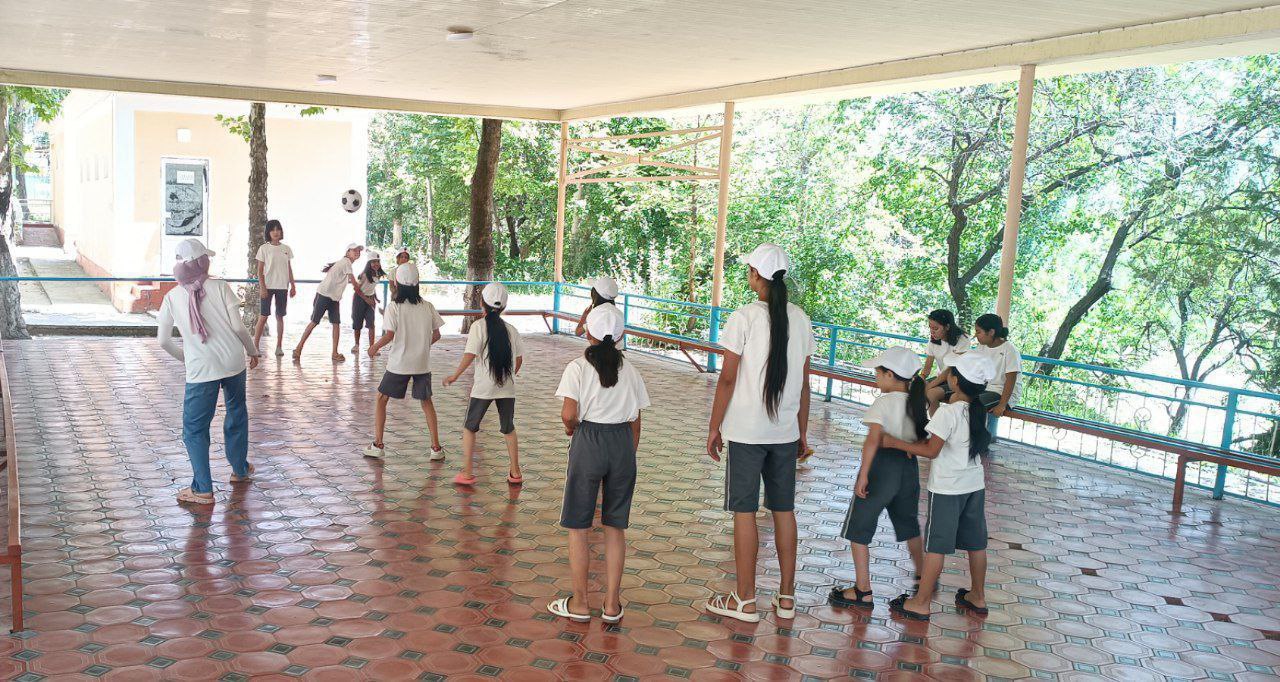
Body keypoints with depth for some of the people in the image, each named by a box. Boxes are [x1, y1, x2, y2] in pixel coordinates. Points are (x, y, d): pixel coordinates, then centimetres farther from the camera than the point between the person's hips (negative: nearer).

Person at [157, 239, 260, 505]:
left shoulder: (172, 297, 2)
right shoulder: (219, 287, -2)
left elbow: (163, 340, 3)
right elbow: (237, 326, -5)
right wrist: (252, 351, 11)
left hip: (200, 370, -1)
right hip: (233, 363, 1)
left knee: (194, 428, 7)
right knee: (236, 413, 23)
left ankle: (202, 489, 1)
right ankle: (239, 469, 37)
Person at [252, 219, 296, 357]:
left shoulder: (286, 249, 8)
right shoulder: (264, 248, -2)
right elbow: (260, 270, -4)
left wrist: (293, 286, 8)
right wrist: (262, 287, -12)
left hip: (282, 286, 3)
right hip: (268, 286, -3)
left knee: (280, 316, 7)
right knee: (263, 316, -4)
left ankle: (279, 346, 11)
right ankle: (255, 346, -1)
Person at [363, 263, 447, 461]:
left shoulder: (394, 307, -10)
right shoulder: (427, 306, 0)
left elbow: (389, 335, -16)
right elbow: (436, 335, 3)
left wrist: (375, 347, 2)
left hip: (399, 364, -3)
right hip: (423, 364, 3)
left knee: (381, 399, 14)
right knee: (426, 402, 16)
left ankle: (378, 445, 12)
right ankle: (436, 448, 12)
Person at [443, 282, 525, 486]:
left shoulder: (479, 327, -8)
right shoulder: (511, 330, 4)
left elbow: (470, 355, -15)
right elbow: (519, 359, 6)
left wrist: (455, 375, -3)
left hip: (483, 387, -3)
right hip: (507, 387, 3)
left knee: (469, 427, 11)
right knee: (508, 428, 18)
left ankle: (467, 473, 8)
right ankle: (515, 472, 20)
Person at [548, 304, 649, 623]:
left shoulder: (578, 368, -5)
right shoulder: (630, 370, 6)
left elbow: (568, 414, -16)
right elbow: (636, 422, 8)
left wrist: (571, 427, 6)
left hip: (589, 442, -4)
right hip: (623, 443, 4)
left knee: (577, 527, 9)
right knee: (615, 528, 12)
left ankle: (580, 603, 16)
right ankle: (612, 604, 17)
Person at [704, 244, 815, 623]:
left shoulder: (744, 318, -11)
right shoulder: (800, 320, 4)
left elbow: (728, 379, -10)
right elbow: (804, 382, 8)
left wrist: (714, 427, -1)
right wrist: (801, 432, 17)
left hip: (746, 431, -5)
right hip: (786, 431, 5)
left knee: (744, 511, 3)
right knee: (784, 510, 13)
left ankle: (745, 602, 10)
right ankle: (786, 598, 21)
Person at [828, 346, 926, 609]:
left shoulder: (883, 403, -14)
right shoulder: (918, 402, 5)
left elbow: (873, 439, -23)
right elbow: (923, 440, 10)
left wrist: (863, 475, -24)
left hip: (882, 466, -7)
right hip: (909, 467, 7)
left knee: (858, 529, 4)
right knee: (909, 526, 26)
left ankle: (863, 592, 5)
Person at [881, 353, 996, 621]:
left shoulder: (947, 412, -21)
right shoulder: (979, 411, 3)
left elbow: (931, 451, -18)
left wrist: (895, 443, -12)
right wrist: (915, 445, 4)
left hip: (947, 490, -7)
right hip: (975, 485, 7)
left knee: (936, 545, 0)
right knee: (975, 543, 17)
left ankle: (920, 603, 7)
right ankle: (977, 597, 31)